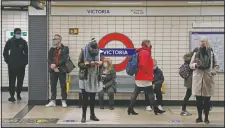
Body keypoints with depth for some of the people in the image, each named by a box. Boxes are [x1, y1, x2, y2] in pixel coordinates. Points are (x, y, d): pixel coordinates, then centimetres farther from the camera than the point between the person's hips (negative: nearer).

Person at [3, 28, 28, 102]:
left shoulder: (23, 42, 3)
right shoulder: (10, 41, 2)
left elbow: (26, 53, 9)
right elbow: (5, 52, 8)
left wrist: (25, 62, 2)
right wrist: (7, 60, 1)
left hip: (21, 65, 1)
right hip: (12, 65, -1)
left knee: (20, 80, 7)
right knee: (12, 81, -3)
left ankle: (18, 94, 21)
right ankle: (12, 96, -1)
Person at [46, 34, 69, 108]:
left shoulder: (65, 49, -1)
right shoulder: (52, 49, 12)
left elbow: (64, 59, -11)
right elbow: (49, 59, 6)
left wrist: (56, 64, -16)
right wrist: (53, 67, -10)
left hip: (62, 70, -4)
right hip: (53, 70, 4)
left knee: (63, 86, 1)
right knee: (53, 86, 6)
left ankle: (64, 101, 8)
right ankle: (52, 101, 11)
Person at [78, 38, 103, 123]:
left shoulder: (98, 52, 4)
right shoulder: (84, 51, -5)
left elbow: (100, 67, 11)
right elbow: (79, 64, -6)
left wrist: (100, 63, -13)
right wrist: (88, 64, -22)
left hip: (95, 78, 3)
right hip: (85, 77, -3)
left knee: (93, 97, 9)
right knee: (85, 97, -2)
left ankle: (92, 114, 19)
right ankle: (84, 115, 5)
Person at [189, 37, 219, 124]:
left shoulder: (212, 54, 3)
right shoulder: (196, 54, 6)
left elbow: (217, 66, 6)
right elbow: (191, 65, 8)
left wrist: (212, 72, -11)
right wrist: (196, 65, -13)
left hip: (208, 79, -1)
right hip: (198, 79, 1)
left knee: (207, 100, 4)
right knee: (198, 99, 4)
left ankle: (206, 118, 14)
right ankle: (199, 117, 17)